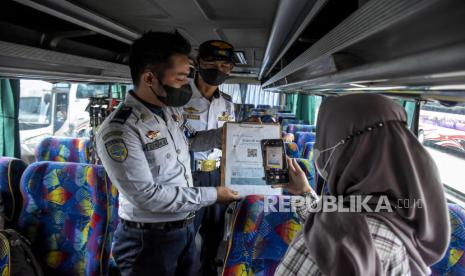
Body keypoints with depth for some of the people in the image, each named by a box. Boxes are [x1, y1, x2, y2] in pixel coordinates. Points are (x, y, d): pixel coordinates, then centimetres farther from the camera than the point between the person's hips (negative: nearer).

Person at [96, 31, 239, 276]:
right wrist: (212, 195, -18)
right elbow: (147, 196, -25)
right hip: (149, 240, -7)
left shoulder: (171, 111, 2)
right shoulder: (118, 130, -24)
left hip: (185, 229, 7)